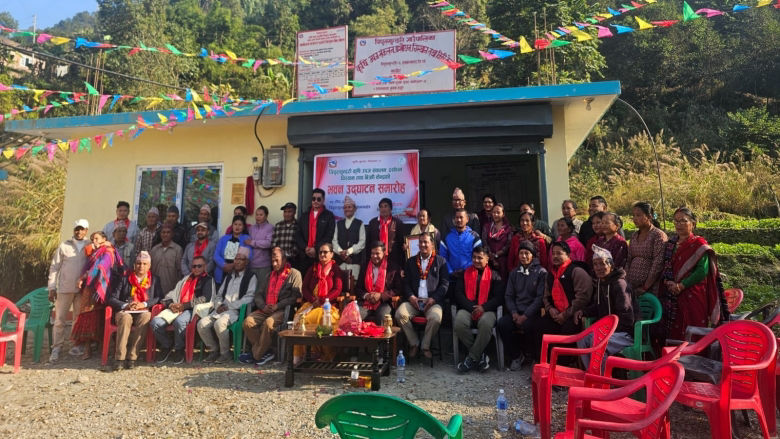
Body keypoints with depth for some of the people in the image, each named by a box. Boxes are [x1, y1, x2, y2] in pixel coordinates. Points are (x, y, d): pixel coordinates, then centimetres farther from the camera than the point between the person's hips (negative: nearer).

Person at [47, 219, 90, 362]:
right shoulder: (64, 246, 4)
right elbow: (54, 267, 4)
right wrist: (52, 288, 0)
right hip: (65, 288, -1)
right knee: (60, 319, 1)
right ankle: (56, 349, 8)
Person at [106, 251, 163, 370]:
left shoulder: (154, 280, 16)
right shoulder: (124, 279, 14)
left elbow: (159, 297, 4)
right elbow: (112, 299, 7)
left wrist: (144, 304, -11)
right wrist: (125, 305, -11)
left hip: (143, 312, 0)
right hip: (124, 312, 0)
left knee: (145, 316, -36)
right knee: (125, 318, -36)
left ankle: (131, 357, -35)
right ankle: (119, 359, -38)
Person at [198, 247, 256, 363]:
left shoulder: (251, 277, 2)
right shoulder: (229, 276, 24)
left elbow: (249, 298, -9)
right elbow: (219, 295, 24)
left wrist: (229, 306, -12)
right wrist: (218, 305, 2)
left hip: (236, 310, -6)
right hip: (222, 309, 7)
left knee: (219, 323, -32)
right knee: (202, 323, -14)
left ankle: (225, 353, -13)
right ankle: (214, 350, 3)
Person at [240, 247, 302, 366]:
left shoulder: (294, 274, 5)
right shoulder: (269, 276, 26)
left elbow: (296, 296, -7)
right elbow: (258, 295, 19)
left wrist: (277, 306, -14)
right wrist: (263, 306, -3)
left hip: (283, 310, -6)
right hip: (265, 309, 6)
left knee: (269, 322, -34)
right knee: (248, 321, -21)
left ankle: (256, 355, -17)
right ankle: (266, 352, -13)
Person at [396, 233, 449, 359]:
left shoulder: (441, 261, 10)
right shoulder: (411, 261, 18)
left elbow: (445, 284, 2)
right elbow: (406, 282, 11)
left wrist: (433, 299, -11)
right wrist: (411, 297, -7)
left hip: (432, 301, -2)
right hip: (413, 300, 2)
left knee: (435, 318, -33)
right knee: (400, 313, -26)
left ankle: (425, 346, -5)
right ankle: (414, 343, -4)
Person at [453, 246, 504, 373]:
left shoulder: (494, 276, 16)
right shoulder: (465, 274, 19)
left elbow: (499, 297, 6)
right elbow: (458, 294, 9)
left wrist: (483, 307, -12)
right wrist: (471, 308, -8)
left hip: (486, 310, -1)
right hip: (467, 309, 2)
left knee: (486, 324, -37)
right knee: (458, 323, -32)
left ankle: (472, 358, -19)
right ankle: (480, 355, -13)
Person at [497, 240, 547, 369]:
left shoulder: (541, 272, 1)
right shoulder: (514, 273, 16)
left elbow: (540, 297, -7)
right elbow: (508, 295, 12)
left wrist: (525, 316, -15)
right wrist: (514, 313, -7)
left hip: (533, 313, -4)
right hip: (516, 311, 4)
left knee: (528, 326, -34)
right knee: (502, 323, -25)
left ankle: (534, 356, -2)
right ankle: (516, 356, -5)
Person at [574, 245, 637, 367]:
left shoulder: (619, 284, -17)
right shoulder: (599, 283, 10)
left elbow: (626, 317, -21)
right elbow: (597, 308, 19)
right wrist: (583, 312, 1)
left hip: (627, 333, -8)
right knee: (582, 339, -12)